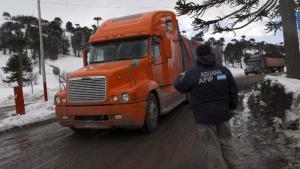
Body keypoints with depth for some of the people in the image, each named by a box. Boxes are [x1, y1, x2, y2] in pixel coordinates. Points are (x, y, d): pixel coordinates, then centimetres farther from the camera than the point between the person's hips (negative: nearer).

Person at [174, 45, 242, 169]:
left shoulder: (192, 74, -13)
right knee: (226, 143, 20)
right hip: (223, 114, 5)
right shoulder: (224, 70, 0)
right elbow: (233, 92, 8)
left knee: (211, 147, 7)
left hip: (204, 117, -4)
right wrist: (232, 107, 23)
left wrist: (181, 77, 25)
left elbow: (179, 87, 4)